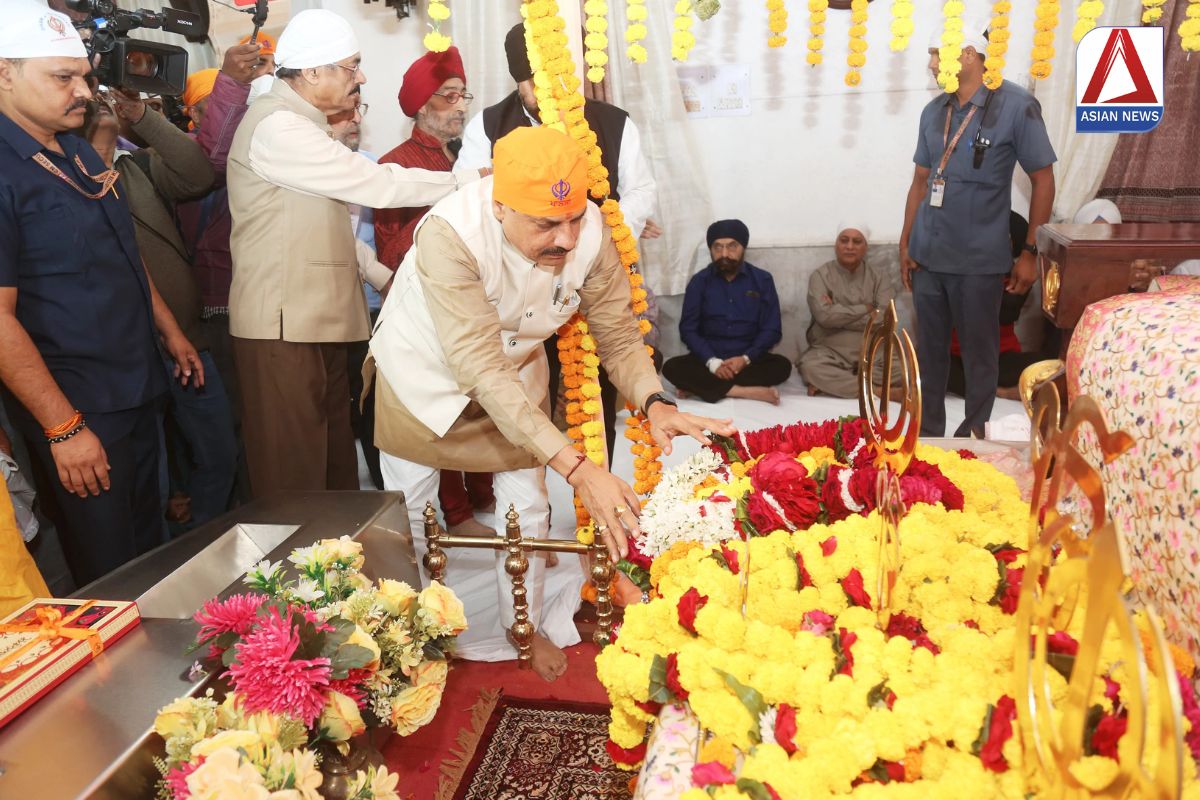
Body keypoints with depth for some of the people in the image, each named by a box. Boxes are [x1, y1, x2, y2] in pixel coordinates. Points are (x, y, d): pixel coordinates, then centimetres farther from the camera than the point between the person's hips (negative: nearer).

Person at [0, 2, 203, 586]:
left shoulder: (80, 154, 10)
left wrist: (170, 332, 21)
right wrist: (62, 426, -20)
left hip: (138, 390, 8)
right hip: (75, 409, -8)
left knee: (149, 548, 20)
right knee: (109, 576, 5)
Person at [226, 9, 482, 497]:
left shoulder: (301, 126, 19)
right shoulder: (277, 127, -14)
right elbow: (374, 185, -17)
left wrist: (384, 276, 13)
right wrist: (472, 181, -9)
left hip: (319, 322, 10)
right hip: (284, 327, -9)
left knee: (334, 461, 14)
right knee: (295, 475, -3)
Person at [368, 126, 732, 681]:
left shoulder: (590, 232, -28)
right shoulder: (449, 234, -41)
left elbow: (618, 334, -16)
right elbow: (480, 370, -45)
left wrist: (653, 402, -38)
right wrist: (576, 468, -52)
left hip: (515, 370, 3)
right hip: (425, 370, -3)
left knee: (526, 507, 9)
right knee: (408, 513, 10)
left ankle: (525, 625, 34)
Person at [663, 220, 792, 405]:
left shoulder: (762, 280, 1)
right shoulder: (699, 281, 1)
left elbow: (772, 329, -1)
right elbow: (688, 329, -3)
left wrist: (746, 358, -17)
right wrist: (712, 362, -19)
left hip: (749, 359, 0)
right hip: (708, 359, 0)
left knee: (782, 366, -29)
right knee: (672, 368, -27)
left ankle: (704, 387, -26)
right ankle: (748, 392, -31)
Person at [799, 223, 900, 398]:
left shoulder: (878, 277, 7)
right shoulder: (821, 275, 1)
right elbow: (824, 316, -16)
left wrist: (839, 315, -10)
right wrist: (866, 309, -8)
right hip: (830, 353, -2)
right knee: (811, 367, -35)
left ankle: (829, 383, -22)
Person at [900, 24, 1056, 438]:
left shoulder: (1016, 106, -8)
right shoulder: (933, 111, 8)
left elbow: (1043, 180, -5)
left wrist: (1031, 251, -7)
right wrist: (906, 242, 10)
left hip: (979, 260, -5)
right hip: (927, 255, 5)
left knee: (979, 352, 6)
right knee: (929, 348, 12)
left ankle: (975, 434, 22)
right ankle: (928, 431, 26)